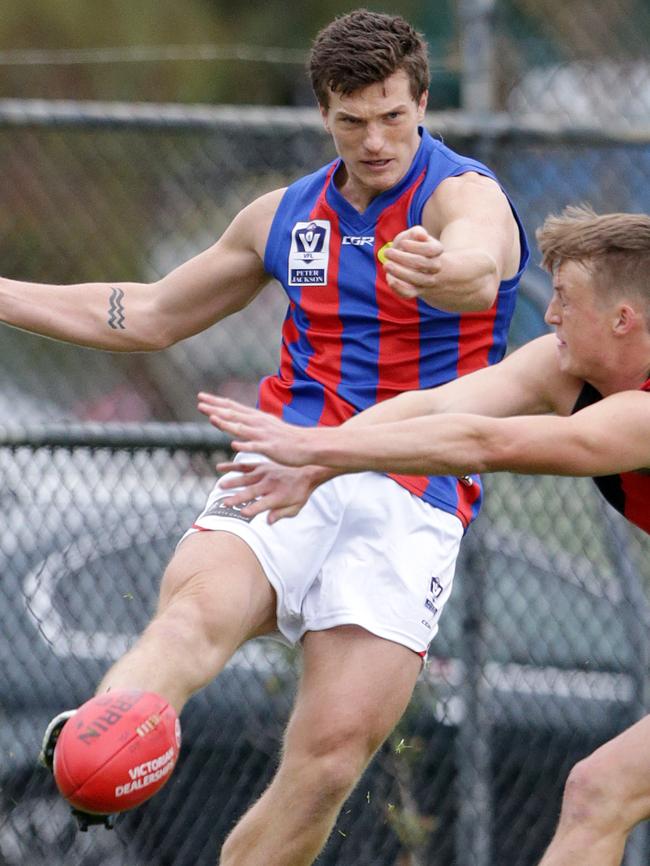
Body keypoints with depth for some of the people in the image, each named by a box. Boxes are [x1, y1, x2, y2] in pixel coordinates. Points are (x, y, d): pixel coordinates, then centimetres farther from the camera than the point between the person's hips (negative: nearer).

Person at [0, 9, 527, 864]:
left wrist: (438, 271, -56)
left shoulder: (465, 195, -3)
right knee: (195, 611, -31)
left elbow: (479, 270, -31)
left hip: (411, 508, -3)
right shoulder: (284, 216, 15)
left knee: (332, 752, -16)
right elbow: (151, 315, 30)